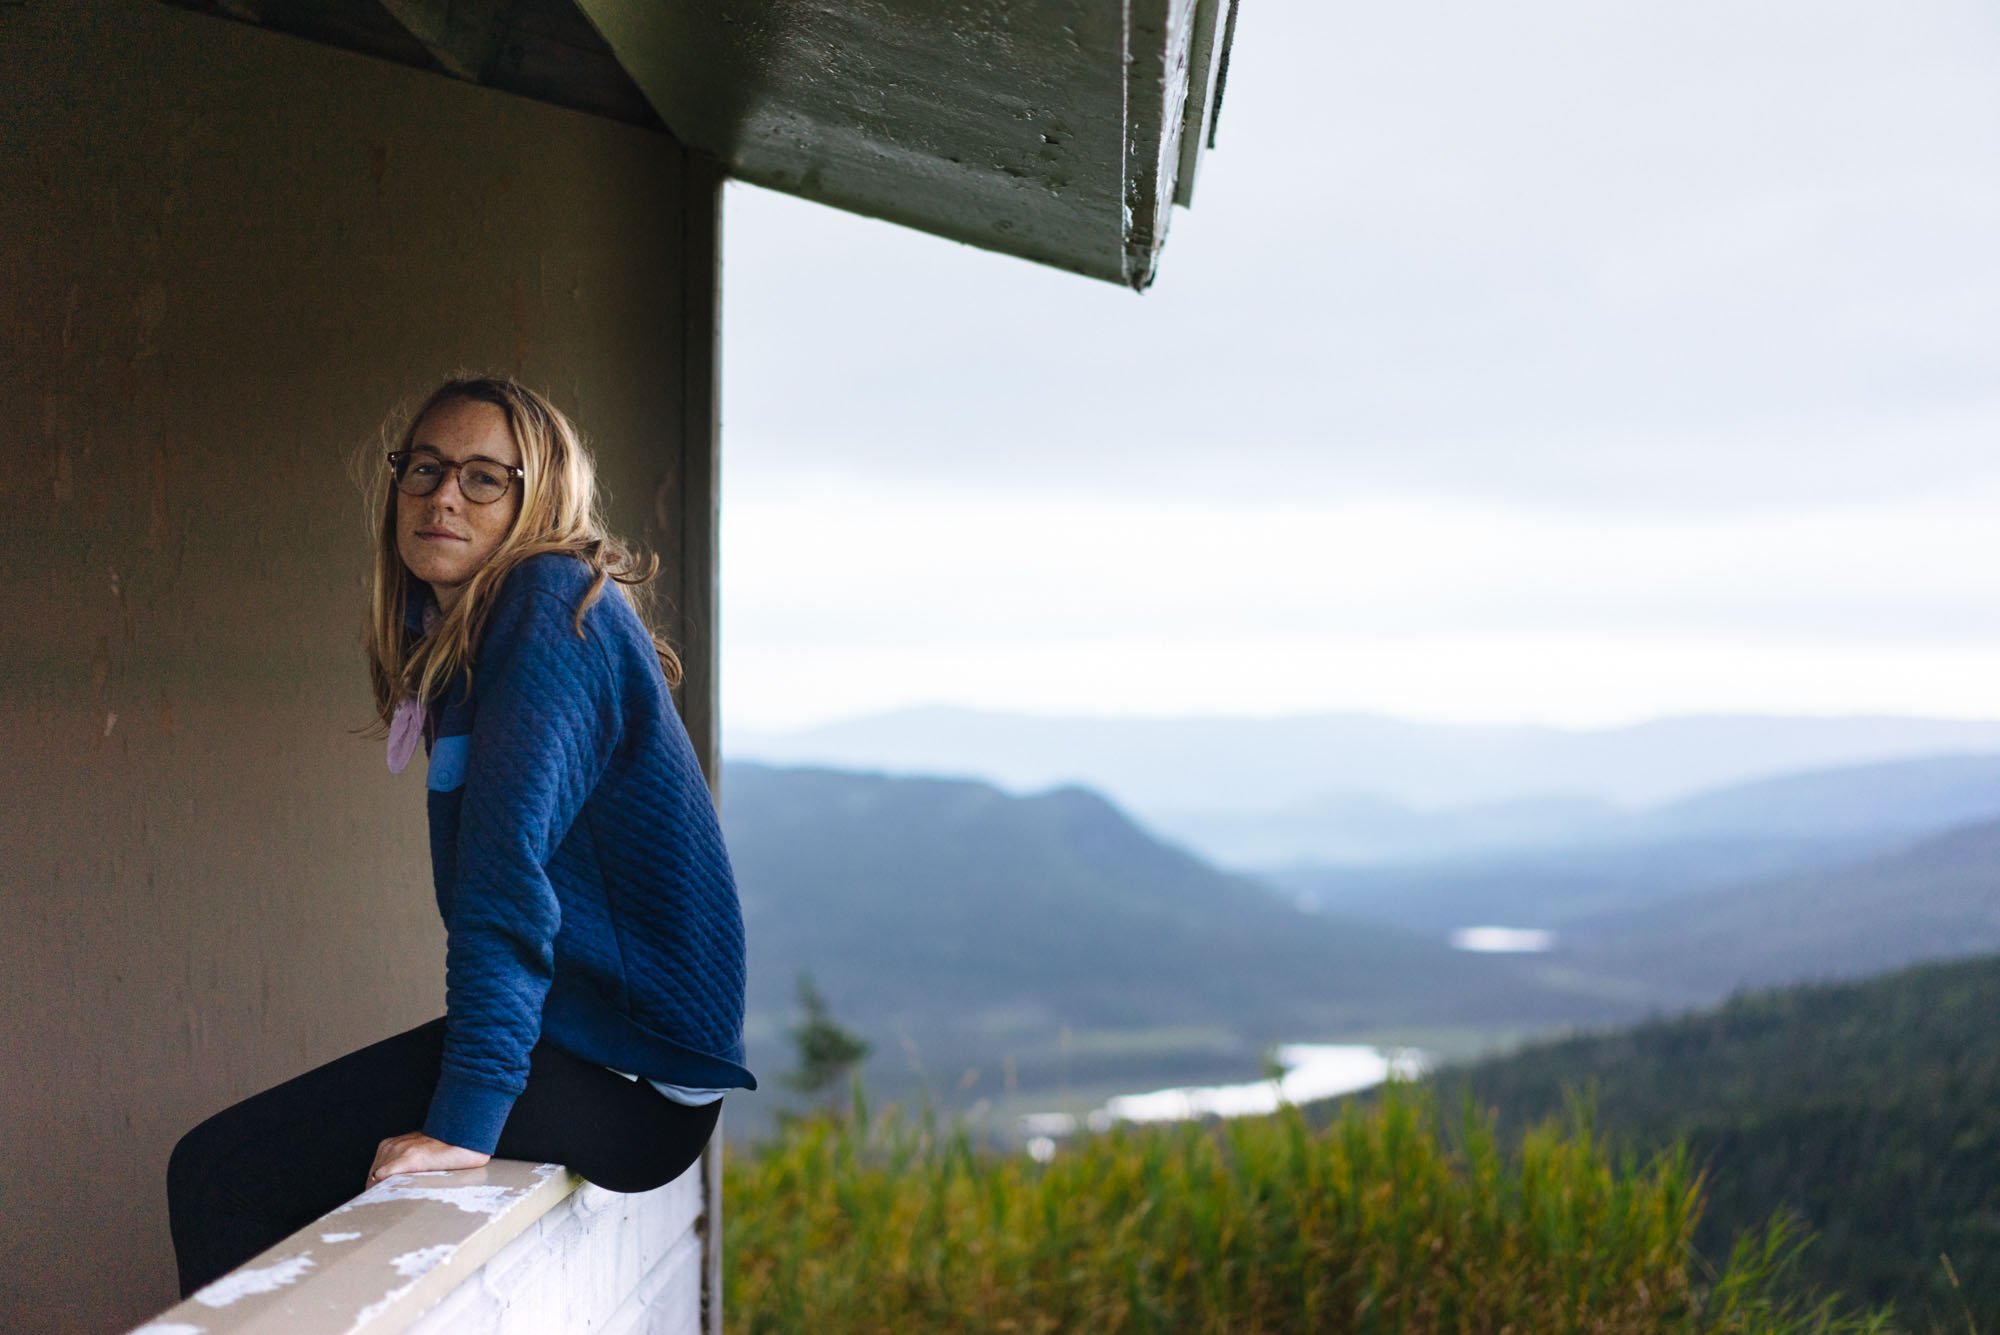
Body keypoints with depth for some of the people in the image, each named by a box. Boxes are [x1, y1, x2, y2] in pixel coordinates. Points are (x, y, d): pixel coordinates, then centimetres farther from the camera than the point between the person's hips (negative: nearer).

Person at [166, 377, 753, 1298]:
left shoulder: (555, 602, -14)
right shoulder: (462, 632, 16)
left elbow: (511, 856, -23)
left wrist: (466, 1118, -27)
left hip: (625, 1078, -10)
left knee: (217, 1174, -13)